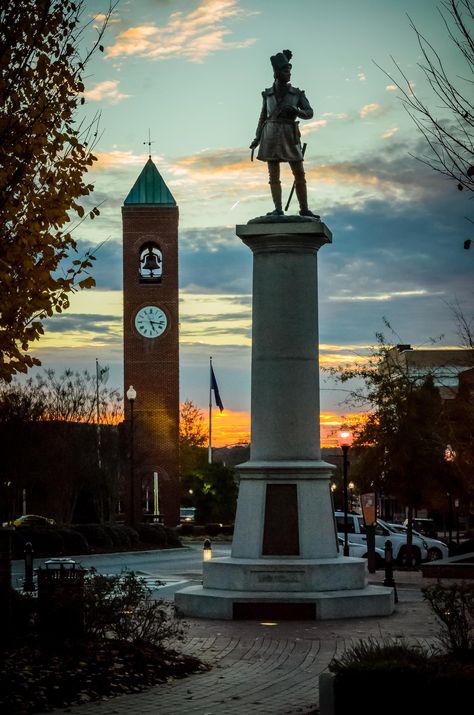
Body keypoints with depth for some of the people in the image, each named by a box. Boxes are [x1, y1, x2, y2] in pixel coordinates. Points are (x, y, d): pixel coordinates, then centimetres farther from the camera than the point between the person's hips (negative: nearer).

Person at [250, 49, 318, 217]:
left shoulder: (297, 93, 3)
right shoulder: (268, 94, 6)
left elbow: (309, 114, -3)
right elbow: (263, 117, 11)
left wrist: (296, 110, -24)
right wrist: (257, 139, 4)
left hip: (290, 138, 0)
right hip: (271, 136, 0)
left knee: (299, 174, -2)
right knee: (274, 175, -6)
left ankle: (304, 209, 7)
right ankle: (278, 210, -5)